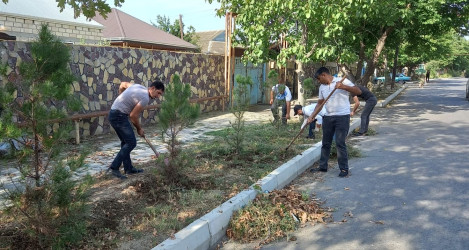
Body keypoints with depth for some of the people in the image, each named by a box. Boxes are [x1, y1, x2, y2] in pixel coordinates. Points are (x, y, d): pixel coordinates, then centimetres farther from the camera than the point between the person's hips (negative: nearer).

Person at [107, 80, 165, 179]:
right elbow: (133, 116, -15)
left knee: (125, 142, 15)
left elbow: (123, 84, 25)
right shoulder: (145, 98, -17)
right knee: (131, 142, -10)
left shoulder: (139, 86, 10)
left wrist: (122, 99, 31)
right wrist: (139, 129, 1)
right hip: (119, 116, -10)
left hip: (113, 114, 10)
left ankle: (128, 168, 22)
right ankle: (114, 167, -8)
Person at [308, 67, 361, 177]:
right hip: (328, 117, 6)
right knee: (325, 143, 11)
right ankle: (323, 166, 22)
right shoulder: (322, 87, 13)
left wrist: (344, 87, -27)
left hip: (342, 116, -6)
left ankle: (344, 169, 5)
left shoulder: (342, 81, -5)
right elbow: (320, 102, 18)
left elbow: (358, 91, -13)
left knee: (340, 143, -7)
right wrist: (312, 116, 6)